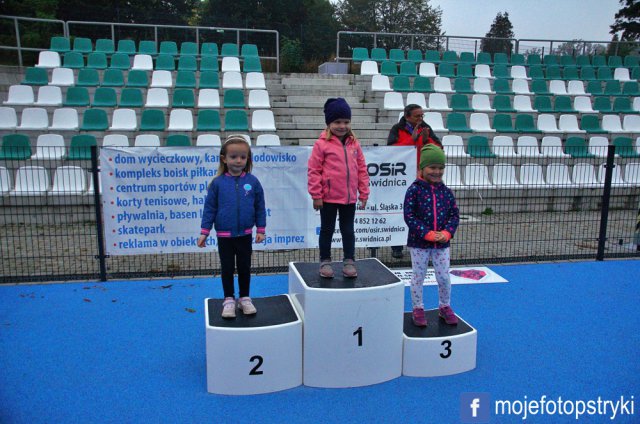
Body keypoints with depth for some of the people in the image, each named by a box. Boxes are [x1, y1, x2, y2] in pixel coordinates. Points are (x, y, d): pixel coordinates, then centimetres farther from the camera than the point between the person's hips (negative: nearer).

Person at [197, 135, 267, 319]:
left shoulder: (252, 181, -5)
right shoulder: (218, 182, -6)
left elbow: (260, 207, 2)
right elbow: (209, 208, -2)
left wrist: (260, 230, 2)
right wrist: (204, 232, -4)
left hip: (245, 234, 1)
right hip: (224, 236, 0)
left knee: (245, 267, 13)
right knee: (227, 268, 11)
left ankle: (245, 298, 29)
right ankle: (229, 300, 26)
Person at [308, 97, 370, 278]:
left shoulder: (354, 144, 3)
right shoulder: (322, 144, -9)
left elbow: (362, 169, 7)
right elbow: (314, 170, -8)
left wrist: (363, 194, 6)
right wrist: (316, 195, -9)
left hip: (349, 197, 3)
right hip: (328, 197, -3)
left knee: (348, 230, 14)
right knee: (327, 230, 11)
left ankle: (349, 261, 26)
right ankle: (325, 261, 25)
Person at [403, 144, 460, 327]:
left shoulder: (446, 191, 2)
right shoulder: (414, 190, -11)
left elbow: (454, 215, 5)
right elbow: (409, 216, -14)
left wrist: (446, 233, -12)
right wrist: (428, 234, -19)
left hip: (442, 243, 3)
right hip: (419, 243, -3)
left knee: (444, 277, 10)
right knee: (418, 277, 9)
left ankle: (445, 307, 32)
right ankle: (418, 309, 26)